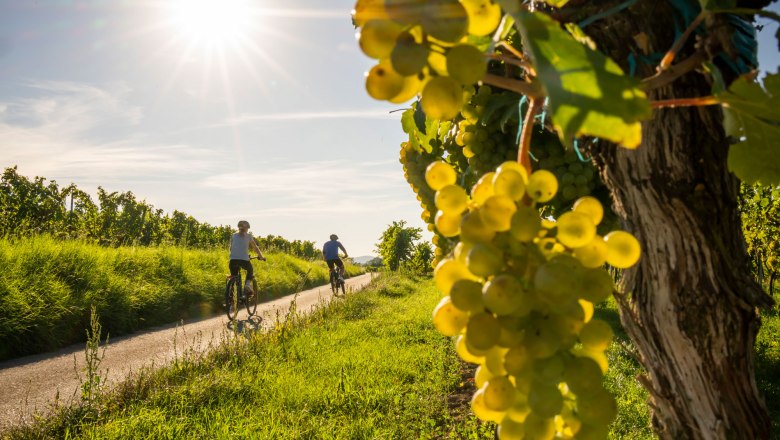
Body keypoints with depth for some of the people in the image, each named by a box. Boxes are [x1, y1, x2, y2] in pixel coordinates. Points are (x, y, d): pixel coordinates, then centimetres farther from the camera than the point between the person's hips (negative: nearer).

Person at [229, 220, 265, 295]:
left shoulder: (233, 236, 17)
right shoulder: (248, 236, 13)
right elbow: (255, 248, 19)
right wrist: (261, 257, 32)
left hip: (233, 260, 1)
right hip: (244, 260, -1)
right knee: (250, 271, 28)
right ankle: (248, 283, 2)